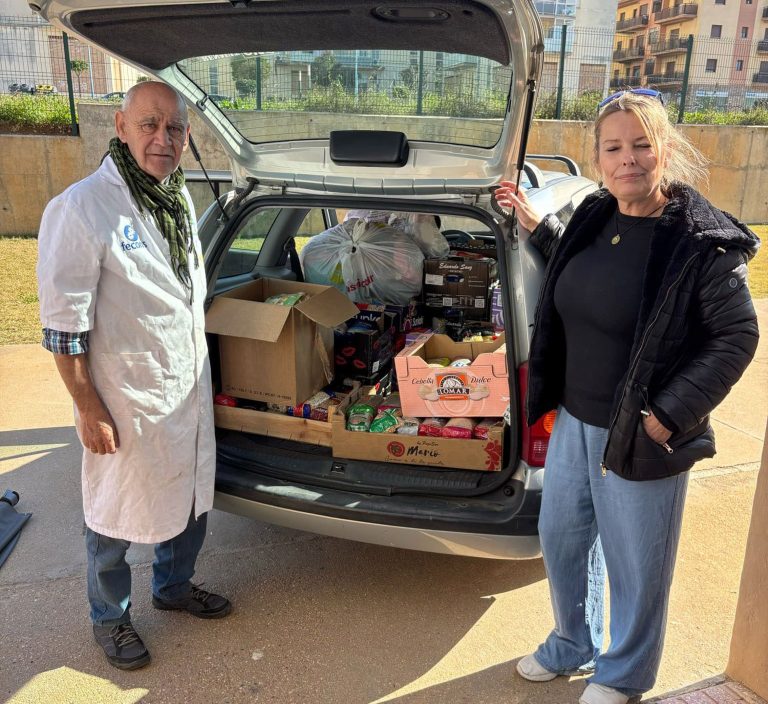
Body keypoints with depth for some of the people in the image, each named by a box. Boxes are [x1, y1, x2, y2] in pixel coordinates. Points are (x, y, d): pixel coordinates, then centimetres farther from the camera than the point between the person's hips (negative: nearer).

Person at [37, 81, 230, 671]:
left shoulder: (179, 198, 5)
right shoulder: (81, 209, -20)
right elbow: (64, 327, -17)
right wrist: (89, 410, -16)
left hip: (190, 389, 7)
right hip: (126, 401, -7)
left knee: (192, 499, 21)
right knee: (116, 516, 12)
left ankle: (174, 585, 46)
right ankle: (110, 617, 37)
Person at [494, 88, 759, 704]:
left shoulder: (703, 241, -18)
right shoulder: (595, 219, 2)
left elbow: (736, 337, -15)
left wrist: (667, 416, -19)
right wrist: (535, 224, 16)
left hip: (640, 438, -7)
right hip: (574, 420, 7)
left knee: (634, 564, 13)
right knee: (561, 538, 22)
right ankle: (575, 645, 49)